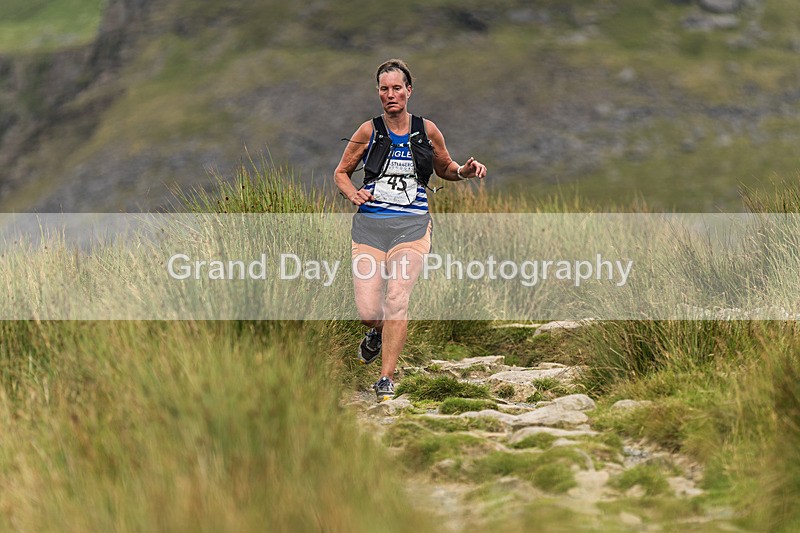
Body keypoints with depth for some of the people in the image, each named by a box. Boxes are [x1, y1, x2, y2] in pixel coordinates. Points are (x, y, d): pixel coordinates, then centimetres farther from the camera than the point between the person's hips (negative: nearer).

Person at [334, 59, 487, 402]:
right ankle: (378, 334, 30)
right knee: (369, 313, -9)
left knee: (397, 297, -20)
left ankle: (386, 379, -13)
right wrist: (353, 193, -7)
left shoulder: (426, 130, 7)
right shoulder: (369, 131, 4)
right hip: (369, 224, 0)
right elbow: (341, 173, 14)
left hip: (412, 224, 0)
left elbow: (445, 168, 23)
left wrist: (465, 171, 1)